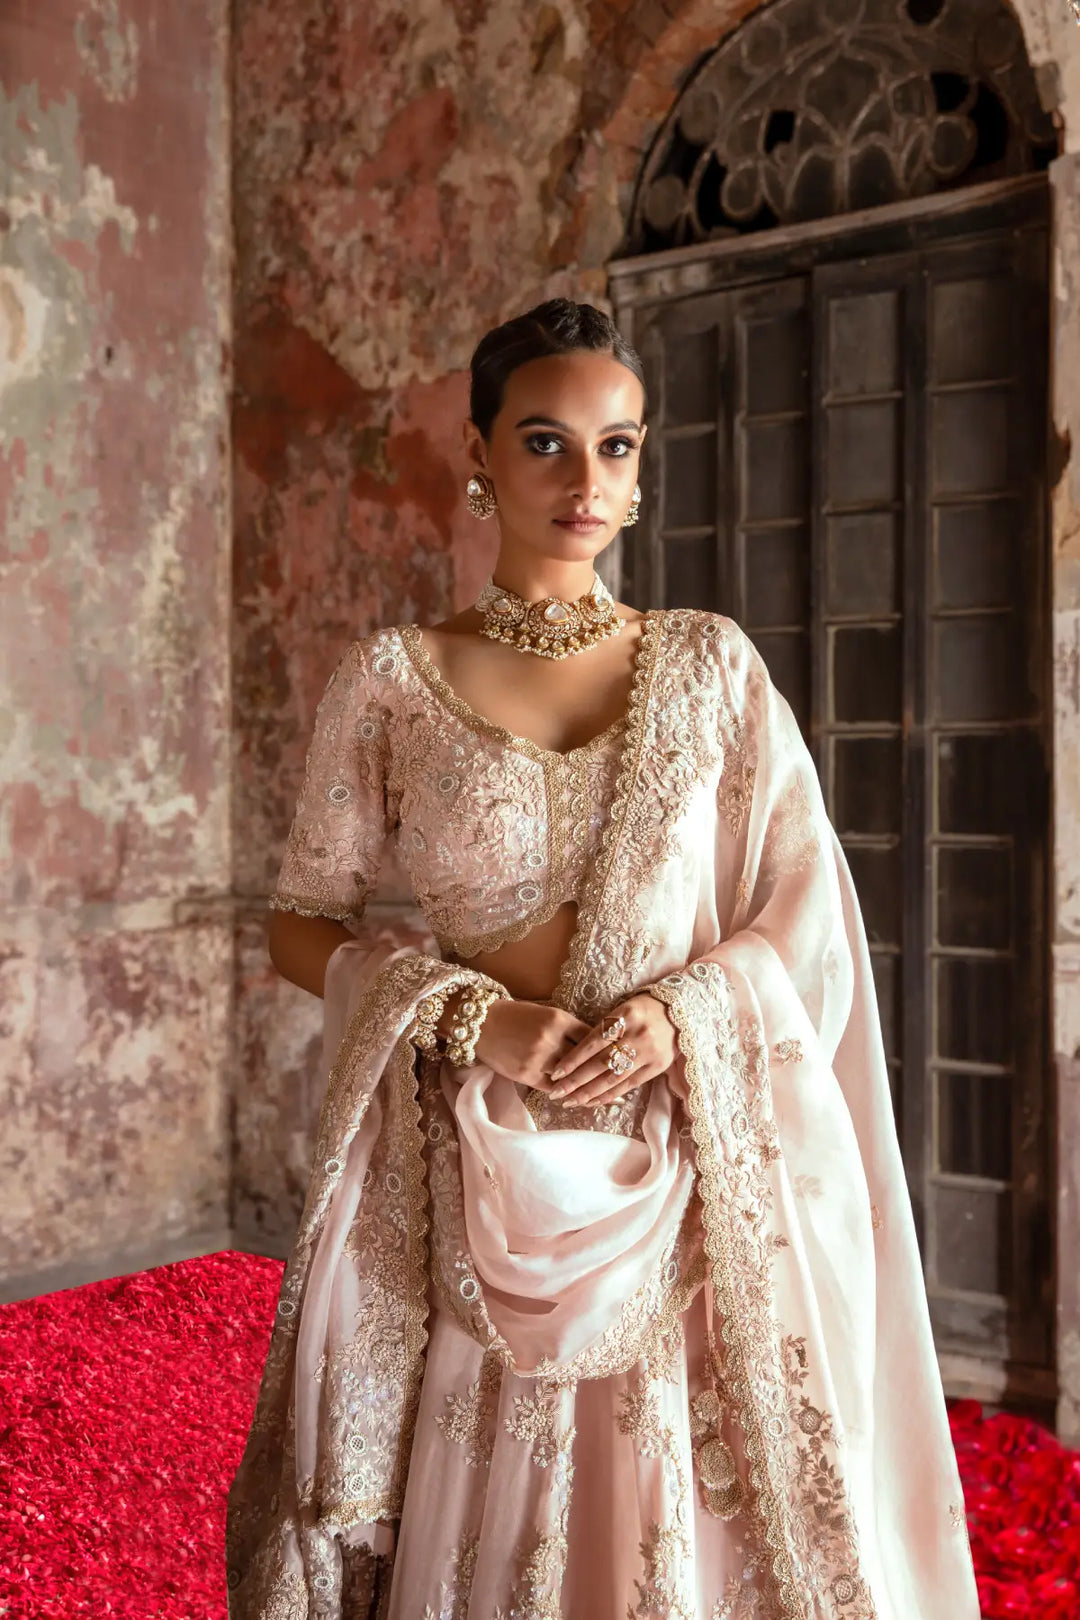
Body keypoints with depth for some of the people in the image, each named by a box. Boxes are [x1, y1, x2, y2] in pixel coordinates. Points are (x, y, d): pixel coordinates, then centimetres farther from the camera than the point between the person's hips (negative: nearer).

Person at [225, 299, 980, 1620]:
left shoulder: (710, 663, 3)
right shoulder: (390, 679, 0)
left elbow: (809, 912, 4)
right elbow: (301, 925, 3)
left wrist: (683, 1014, -14)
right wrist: (468, 1014, -13)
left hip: (690, 1172, 1)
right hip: (485, 1174, 0)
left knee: (684, 1507, 10)